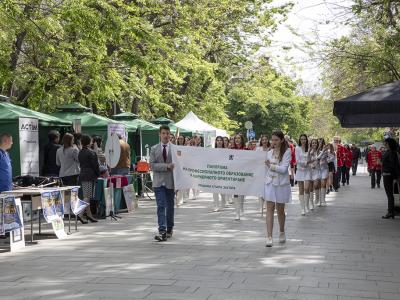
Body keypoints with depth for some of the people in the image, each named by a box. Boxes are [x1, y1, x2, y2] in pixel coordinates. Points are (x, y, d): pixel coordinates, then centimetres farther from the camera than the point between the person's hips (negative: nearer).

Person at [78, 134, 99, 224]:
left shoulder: (80, 153, 12)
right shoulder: (91, 153, -12)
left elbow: (80, 164, 14)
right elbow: (96, 166, -12)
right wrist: (98, 174, 2)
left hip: (82, 175, 8)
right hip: (90, 176, -8)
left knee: (85, 196, 11)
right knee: (88, 196, -8)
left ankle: (89, 214, 18)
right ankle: (80, 214, -20)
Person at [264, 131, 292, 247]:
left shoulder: (287, 152, -6)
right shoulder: (269, 153, 8)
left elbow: (284, 169, -14)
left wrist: (271, 165, -15)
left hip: (282, 184, -3)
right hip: (270, 183, 3)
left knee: (280, 210, 9)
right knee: (270, 209, -6)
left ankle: (282, 233, 32)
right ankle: (269, 237, -9)